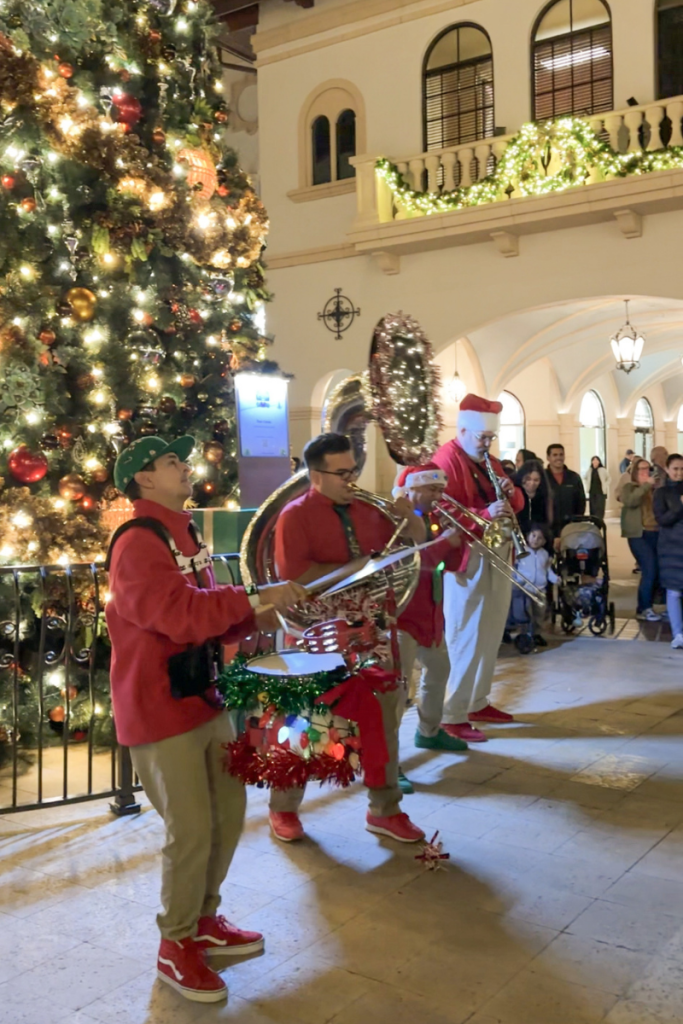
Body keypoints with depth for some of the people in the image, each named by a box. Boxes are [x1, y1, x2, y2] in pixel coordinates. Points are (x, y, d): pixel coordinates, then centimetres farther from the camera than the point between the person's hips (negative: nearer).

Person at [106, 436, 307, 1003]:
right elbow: (181, 615, -29)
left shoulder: (185, 535, 14)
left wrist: (253, 619, -3)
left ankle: (204, 920, 34)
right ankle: (175, 947, 19)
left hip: (205, 697, 9)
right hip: (159, 709, -9)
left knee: (229, 813, 14)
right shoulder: (137, 542, -18)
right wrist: (255, 600, -26)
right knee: (191, 831, -2)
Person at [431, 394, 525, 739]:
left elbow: (516, 505, 18)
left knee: (490, 635, 14)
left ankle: (478, 702, 26)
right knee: (465, 638, -7)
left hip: (497, 557, 9)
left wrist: (511, 492, -4)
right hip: (467, 560, -9)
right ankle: (451, 715, -1)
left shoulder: (490, 462, 17)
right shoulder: (445, 460, -12)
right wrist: (484, 514, -34)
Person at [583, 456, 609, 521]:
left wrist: (605, 486, 0)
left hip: (601, 492, -3)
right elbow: (585, 478, 21)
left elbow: (608, 479, 8)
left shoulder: (603, 470, -5)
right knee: (592, 508, 4)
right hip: (592, 492, 3)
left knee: (600, 508, -7)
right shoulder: (589, 470, 3)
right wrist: (587, 485, 10)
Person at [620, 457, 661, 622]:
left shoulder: (654, 488, 15)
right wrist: (646, 485, -17)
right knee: (650, 569, -14)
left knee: (656, 571, 5)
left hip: (655, 533, 5)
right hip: (639, 534, -5)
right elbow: (630, 501, -18)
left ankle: (644, 607, 16)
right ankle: (644, 608, -2)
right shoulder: (629, 487, 3)